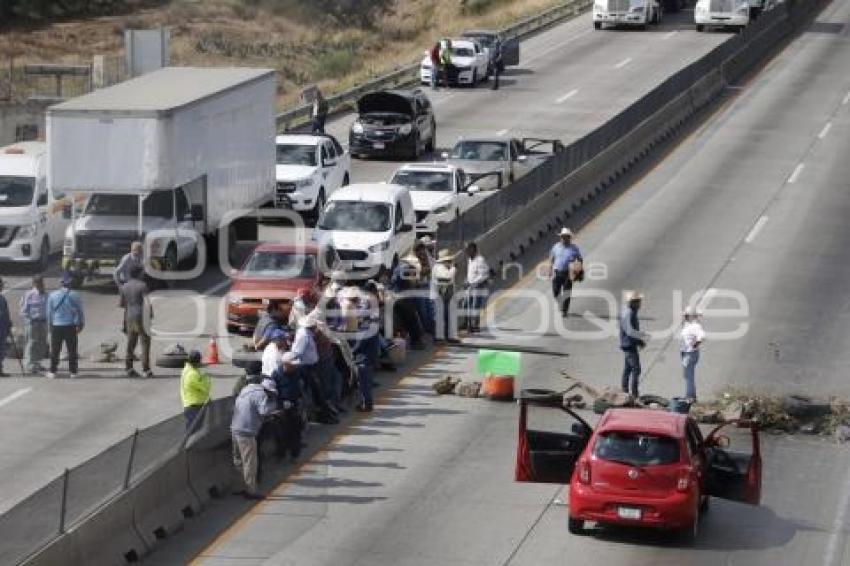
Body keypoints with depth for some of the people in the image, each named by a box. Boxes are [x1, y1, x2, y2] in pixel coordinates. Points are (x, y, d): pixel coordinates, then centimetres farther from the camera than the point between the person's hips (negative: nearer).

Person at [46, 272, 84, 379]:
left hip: (56, 326, 1)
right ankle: (73, 372, 5)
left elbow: (49, 311, 4)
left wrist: (50, 324, 15)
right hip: (70, 326, -1)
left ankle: (52, 371, 6)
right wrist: (81, 324, 13)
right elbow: (80, 311, 1)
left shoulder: (52, 295, -1)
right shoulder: (74, 295, -5)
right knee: (72, 349, 5)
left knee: (55, 350, 6)